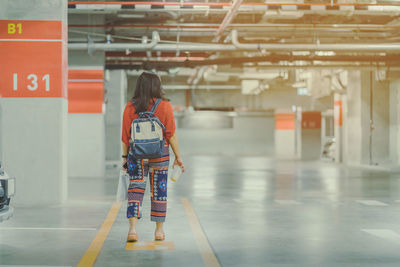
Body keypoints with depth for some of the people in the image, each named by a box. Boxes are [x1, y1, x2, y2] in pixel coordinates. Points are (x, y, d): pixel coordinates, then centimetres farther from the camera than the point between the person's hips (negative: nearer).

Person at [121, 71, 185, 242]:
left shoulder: (130, 107, -3)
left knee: (135, 190, 3)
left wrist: (125, 157, 8)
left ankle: (132, 228, -12)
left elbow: (125, 136, -2)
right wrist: (178, 157, 1)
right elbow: (171, 135, -6)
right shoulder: (164, 106, -7)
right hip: (160, 155, 0)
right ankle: (159, 231, 19)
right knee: (159, 192, 11)